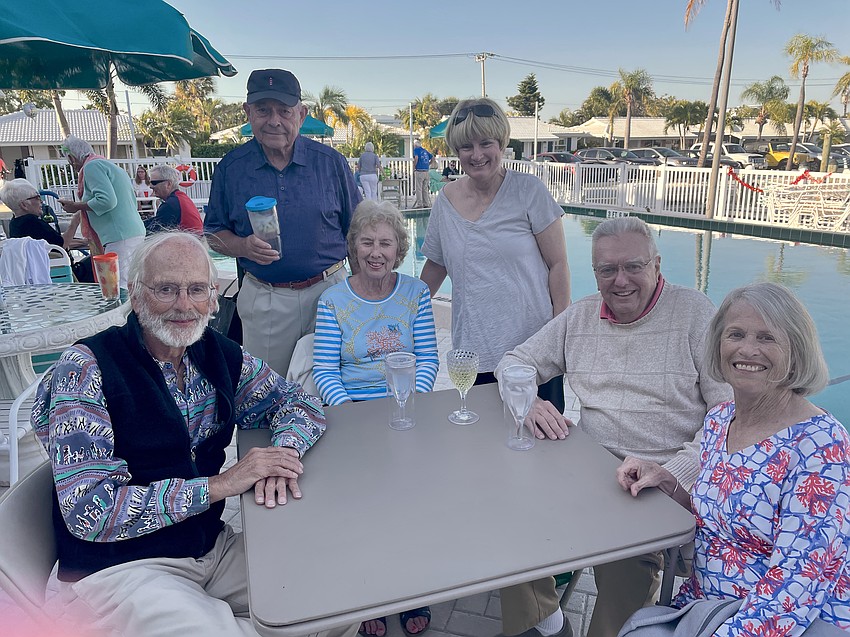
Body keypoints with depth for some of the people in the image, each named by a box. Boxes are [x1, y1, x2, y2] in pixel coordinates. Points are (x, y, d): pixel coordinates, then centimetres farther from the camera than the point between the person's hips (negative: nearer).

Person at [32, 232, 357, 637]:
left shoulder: (220, 355, 1)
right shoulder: (86, 370, -15)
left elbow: (298, 401, 10)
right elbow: (89, 511, -20)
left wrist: (281, 453, -13)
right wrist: (219, 484, -22)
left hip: (211, 547, 6)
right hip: (115, 568, -5)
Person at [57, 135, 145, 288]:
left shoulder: (92, 166, -5)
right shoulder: (110, 165, 24)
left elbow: (107, 200, -20)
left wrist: (76, 206, -5)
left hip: (121, 237, -10)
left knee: (119, 287, -11)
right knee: (129, 285, 10)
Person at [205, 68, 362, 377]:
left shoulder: (330, 162, -1)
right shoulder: (230, 168, 1)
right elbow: (214, 234, 7)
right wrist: (244, 246, -15)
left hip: (328, 292, 0)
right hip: (264, 300, 1)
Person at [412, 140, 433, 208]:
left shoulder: (416, 149, -2)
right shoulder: (425, 150, 16)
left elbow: (416, 158, -18)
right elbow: (433, 157, 18)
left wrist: (414, 167, -8)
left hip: (419, 171, -6)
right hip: (426, 172, 6)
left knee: (418, 189, -2)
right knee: (425, 188, 12)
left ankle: (419, 204, -3)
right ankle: (426, 204, 13)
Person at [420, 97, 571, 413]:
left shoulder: (528, 191, -6)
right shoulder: (446, 200, 4)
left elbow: (558, 264, -5)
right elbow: (435, 265, 16)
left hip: (533, 347, -2)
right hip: (475, 352, 3)